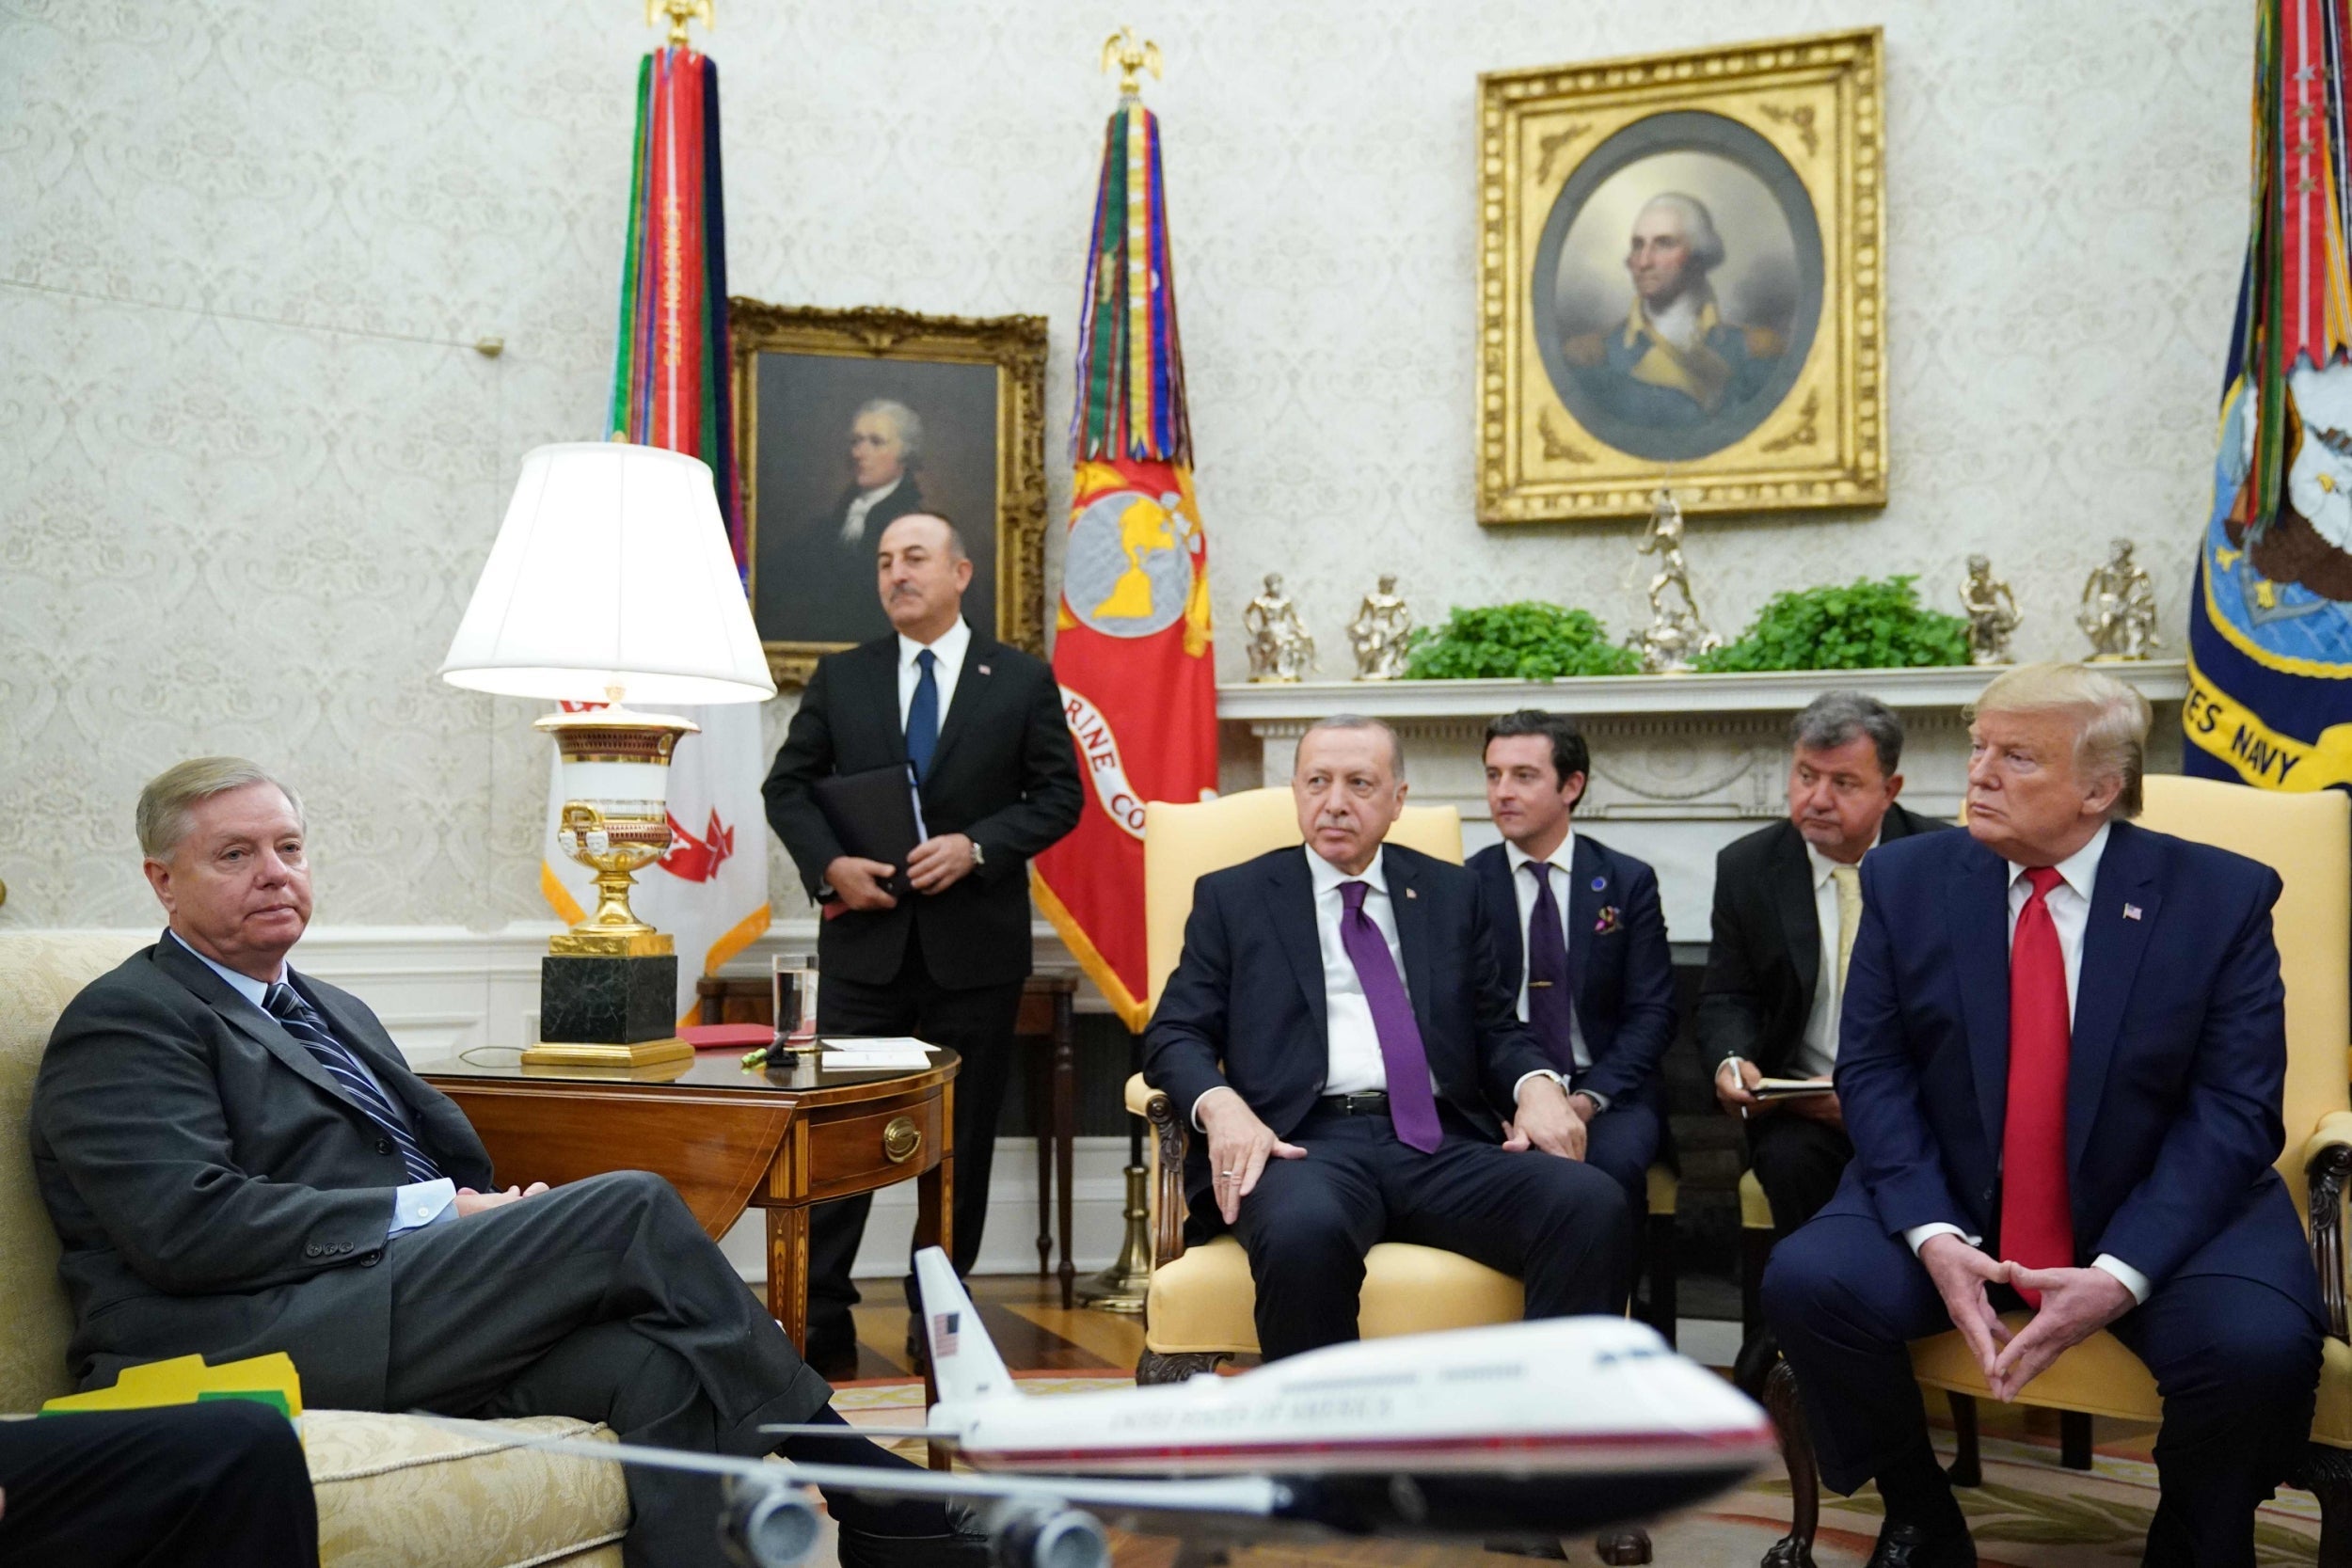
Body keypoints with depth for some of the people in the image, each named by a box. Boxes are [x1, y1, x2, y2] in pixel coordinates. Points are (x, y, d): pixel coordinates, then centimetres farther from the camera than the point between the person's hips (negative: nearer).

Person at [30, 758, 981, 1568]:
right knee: (630, 1209, -20)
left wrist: (492, 1214, 0)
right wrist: (435, 1211, -13)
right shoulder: (128, 1019, 1)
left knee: (657, 1362, -23)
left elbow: (452, 1164, 25)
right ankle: (856, 1485, -10)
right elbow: (189, 1224, -14)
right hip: (237, 1342, -8)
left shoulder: (334, 1013, 27)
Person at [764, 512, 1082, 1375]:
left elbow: (1059, 794, 1)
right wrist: (829, 865, -9)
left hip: (975, 944, -1)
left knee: (962, 1141, 7)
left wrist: (976, 846, -14)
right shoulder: (840, 677, 8)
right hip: (864, 940, 1)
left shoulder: (1023, 680, 3)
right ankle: (819, 1319, 9)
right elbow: (787, 785, 8)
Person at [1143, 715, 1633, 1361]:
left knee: (1595, 1206, -26)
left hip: (1438, 1143, 3)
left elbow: (1496, 1028, 22)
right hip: (1305, 1140, -2)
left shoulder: (1451, 892, 22)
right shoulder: (1232, 897, 15)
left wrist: (1537, 1085, -2)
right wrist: (1221, 1106, -14)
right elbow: (1174, 1034, 8)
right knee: (1303, 1232, -39)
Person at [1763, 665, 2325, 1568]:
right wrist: (1934, 1236, -20)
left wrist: (2121, 1273, -23)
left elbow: (2235, 1113, -10)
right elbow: (1872, 1071, -3)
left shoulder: (2223, 897, -6)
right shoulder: (1906, 879, -1)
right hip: (1952, 1201, 2)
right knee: (1806, 1283, -24)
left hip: (2160, 1215, -1)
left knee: (2259, 1348, -30)